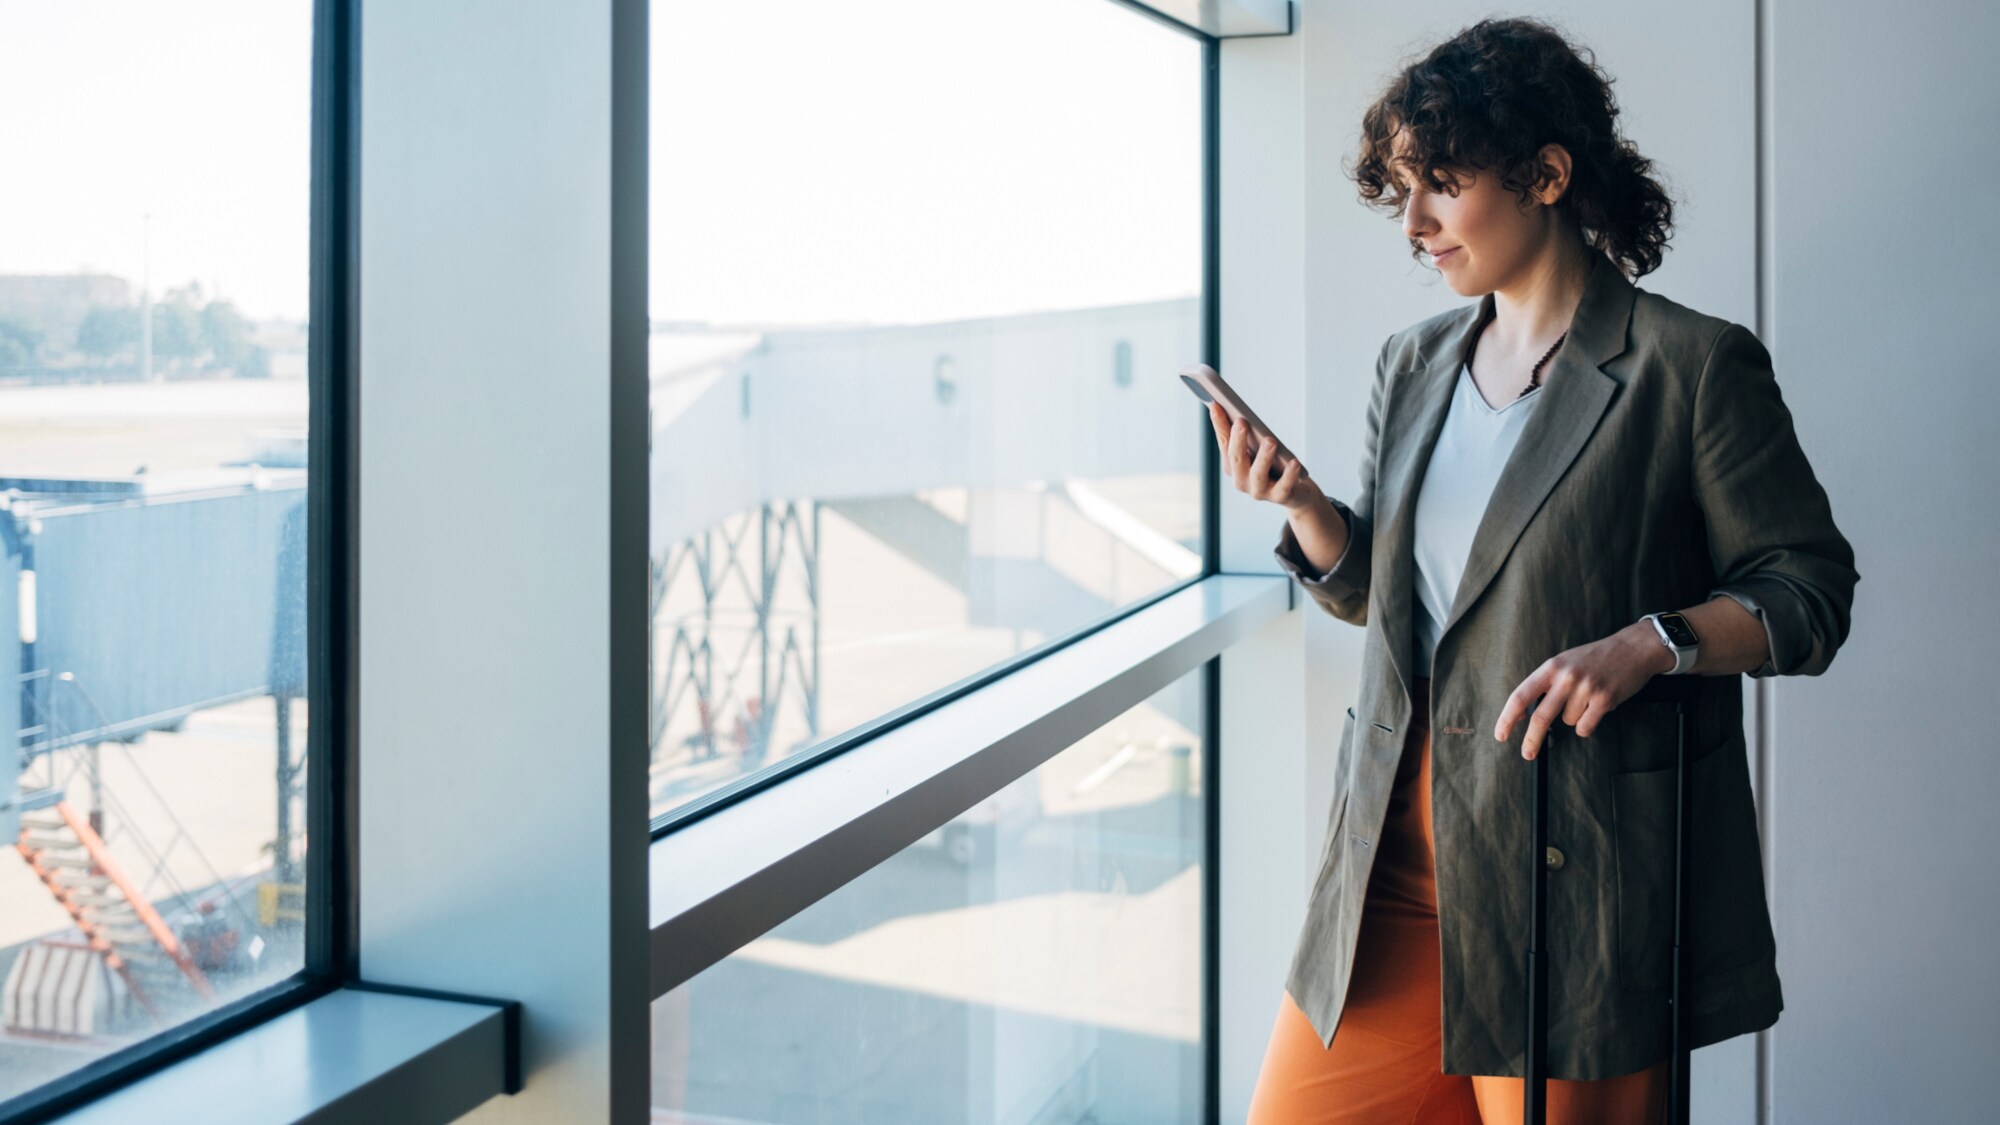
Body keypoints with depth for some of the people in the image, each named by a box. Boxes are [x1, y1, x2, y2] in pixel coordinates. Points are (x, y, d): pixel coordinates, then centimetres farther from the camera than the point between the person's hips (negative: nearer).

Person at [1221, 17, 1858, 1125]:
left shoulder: (1693, 365, -6)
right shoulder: (1412, 366, 12)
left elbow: (1810, 591, -4)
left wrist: (1649, 642, -21)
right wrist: (1299, 503, -1)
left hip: (1576, 866, -5)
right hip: (1399, 841, 6)